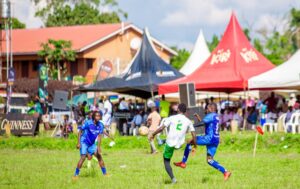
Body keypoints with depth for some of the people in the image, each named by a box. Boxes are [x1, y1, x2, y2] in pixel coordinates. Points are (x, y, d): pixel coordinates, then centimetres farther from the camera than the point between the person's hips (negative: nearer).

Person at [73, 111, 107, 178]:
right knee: (83, 157, -18)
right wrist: (79, 143, -15)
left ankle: (105, 173, 12)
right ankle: (76, 174, -11)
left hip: (92, 144, 5)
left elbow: (99, 136, -4)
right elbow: (80, 132, -11)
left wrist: (99, 147, -14)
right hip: (84, 142, -5)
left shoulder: (100, 125, -8)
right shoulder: (88, 123, -20)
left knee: (99, 156, 0)